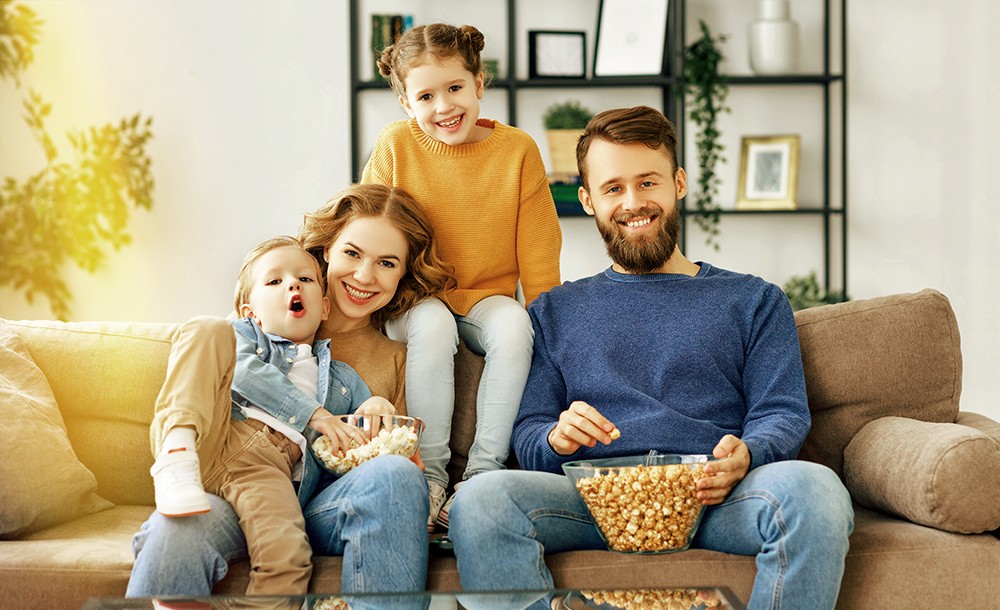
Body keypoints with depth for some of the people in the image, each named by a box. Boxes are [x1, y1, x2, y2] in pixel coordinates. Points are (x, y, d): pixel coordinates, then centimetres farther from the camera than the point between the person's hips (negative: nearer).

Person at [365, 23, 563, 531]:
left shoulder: (518, 150, -4)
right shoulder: (396, 145, -6)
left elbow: (539, 257, 1)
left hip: (487, 297, 1)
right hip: (416, 299, -1)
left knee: (513, 327, -33)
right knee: (433, 326, -35)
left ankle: (482, 473, -26)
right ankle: (429, 474, -25)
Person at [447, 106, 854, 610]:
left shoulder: (753, 301, 24)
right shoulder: (555, 312, 26)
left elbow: (783, 414, 11)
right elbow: (526, 434, 17)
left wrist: (744, 455, -14)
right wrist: (556, 438, -9)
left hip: (711, 495, 0)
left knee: (812, 487, -36)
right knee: (480, 500, -32)